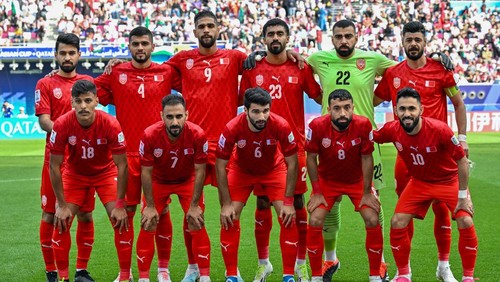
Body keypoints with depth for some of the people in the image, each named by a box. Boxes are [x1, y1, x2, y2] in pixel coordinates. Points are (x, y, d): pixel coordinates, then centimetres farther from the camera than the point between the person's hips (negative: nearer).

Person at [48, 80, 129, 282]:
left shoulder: (110, 124, -29)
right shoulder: (62, 125, -28)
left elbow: (121, 165, -20)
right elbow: (54, 166, -17)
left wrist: (120, 206, -20)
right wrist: (62, 205, -16)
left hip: (106, 172, -1)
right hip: (74, 173, 1)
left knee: (121, 221, -12)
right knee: (61, 222, -10)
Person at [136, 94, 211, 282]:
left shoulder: (197, 135, -31)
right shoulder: (150, 135, -31)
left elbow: (199, 171, -18)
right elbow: (146, 172, -19)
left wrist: (194, 206, -15)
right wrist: (150, 207, -15)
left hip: (188, 180, 0)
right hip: (158, 181, 0)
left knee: (196, 225, -6)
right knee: (148, 226, -5)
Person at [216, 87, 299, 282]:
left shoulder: (281, 126, -33)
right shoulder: (232, 129, -33)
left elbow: (291, 164, -19)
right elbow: (220, 165, -20)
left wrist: (288, 202, -20)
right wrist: (226, 204, -19)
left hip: (274, 169, 0)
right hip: (241, 170, 0)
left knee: (288, 218, -11)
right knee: (229, 219, -8)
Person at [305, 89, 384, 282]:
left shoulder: (363, 125, -27)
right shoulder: (317, 126, -27)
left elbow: (367, 158, -14)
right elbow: (311, 158, -13)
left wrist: (367, 192, -9)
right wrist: (317, 192, -10)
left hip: (357, 180, 0)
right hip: (327, 180, 0)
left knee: (373, 221, -9)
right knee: (315, 221, -11)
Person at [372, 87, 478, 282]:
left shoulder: (440, 129, -31)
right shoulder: (392, 130, -21)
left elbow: (462, 161, -19)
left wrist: (463, 196, -16)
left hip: (449, 180, -3)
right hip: (419, 182, 3)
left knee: (466, 223, -17)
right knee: (397, 223, -8)